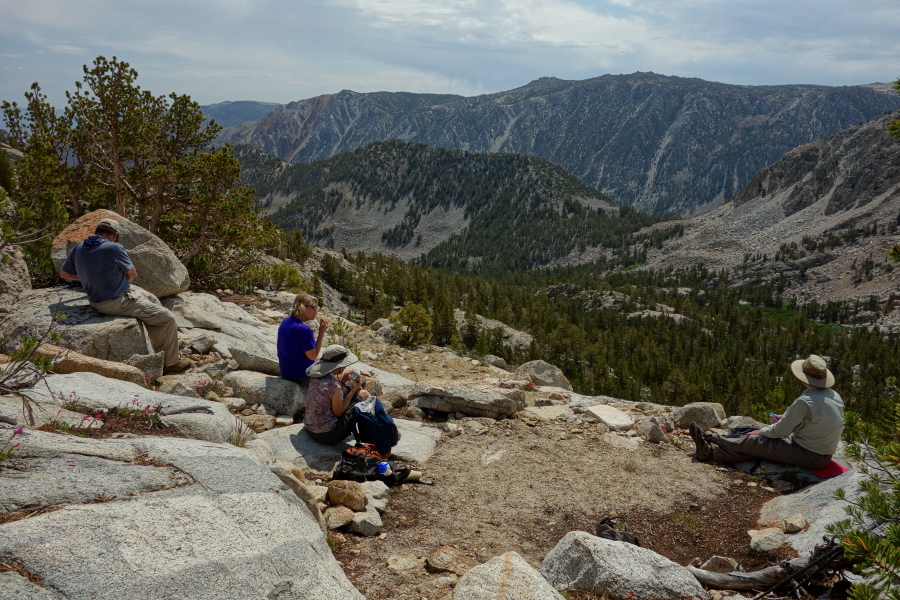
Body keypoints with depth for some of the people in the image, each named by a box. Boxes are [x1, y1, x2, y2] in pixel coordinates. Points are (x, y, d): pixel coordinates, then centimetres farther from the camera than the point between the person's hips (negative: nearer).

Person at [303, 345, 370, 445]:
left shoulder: (316, 374, -3)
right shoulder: (334, 385, -26)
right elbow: (338, 413, -14)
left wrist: (341, 381, 3)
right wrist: (353, 390, -8)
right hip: (327, 435, -8)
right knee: (364, 394, 2)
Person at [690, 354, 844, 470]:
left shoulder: (805, 402, -26)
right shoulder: (835, 396, 1)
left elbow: (781, 431, -16)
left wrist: (761, 431, 2)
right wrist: (785, 419, 19)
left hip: (808, 456, -8)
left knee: (754, 442, 1)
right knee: (759, 443, 8)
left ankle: (710, 440, 15)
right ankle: (710, 451, 7)